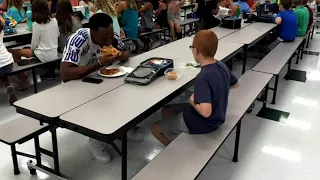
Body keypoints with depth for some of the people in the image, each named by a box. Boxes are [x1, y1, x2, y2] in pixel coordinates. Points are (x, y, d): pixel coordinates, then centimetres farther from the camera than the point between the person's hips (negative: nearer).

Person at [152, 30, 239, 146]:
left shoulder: (203, 77, -33)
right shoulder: (222, 66, -6)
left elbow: (205, 112, -40)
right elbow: (235, 84, 13)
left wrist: (192, 101, -21)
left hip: (203, 123, -8)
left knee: (156, 128, 8)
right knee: (166, 111, 21)